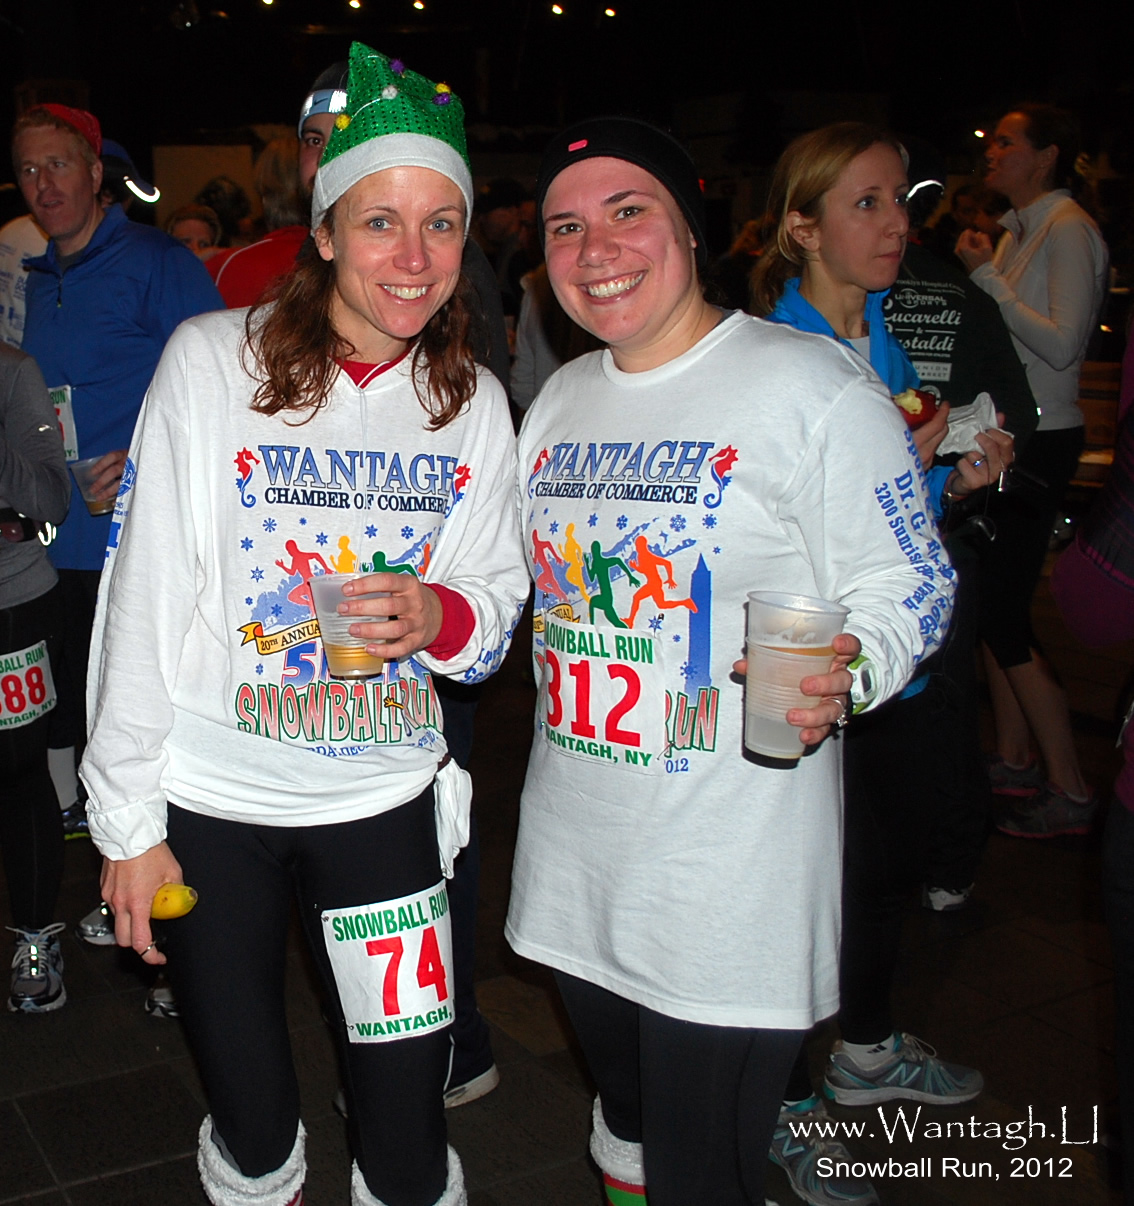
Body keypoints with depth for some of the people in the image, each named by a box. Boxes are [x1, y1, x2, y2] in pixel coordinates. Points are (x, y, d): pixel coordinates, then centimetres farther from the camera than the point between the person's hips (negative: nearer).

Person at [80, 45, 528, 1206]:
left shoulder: (474, 402, 0)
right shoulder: (211, 359, -10)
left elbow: (500, 597, 7)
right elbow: (144, 596, -8)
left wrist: (442, 616, -17)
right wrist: (126, 816, -8)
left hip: (383, 798, 2)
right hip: (210, 801, -1)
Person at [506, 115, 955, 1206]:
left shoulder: (812, 387, -12)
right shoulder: (561, 399, 9)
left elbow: (907, 585, -11)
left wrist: (841, 675, -30)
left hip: (730, 880, -6)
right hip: (573, 850, 7)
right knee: (624, 1110, 25)